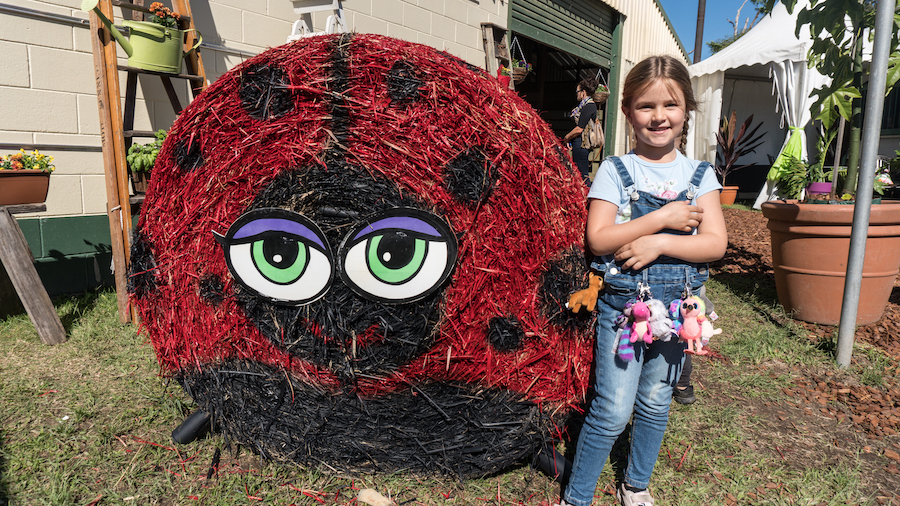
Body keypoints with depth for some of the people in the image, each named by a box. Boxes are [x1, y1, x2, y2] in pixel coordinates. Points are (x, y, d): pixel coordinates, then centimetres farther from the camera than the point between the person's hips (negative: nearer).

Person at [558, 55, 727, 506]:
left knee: (655, 405, 16)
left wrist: (660, 243, -18)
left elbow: (715, 244, -5)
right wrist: (663, 219, -16)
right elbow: (598, 239, -14)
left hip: (675, 304, 3)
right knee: (612, 412, -3)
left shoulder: (699, 174, 4)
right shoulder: (614, 171, -3)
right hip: (622, 304, -3)